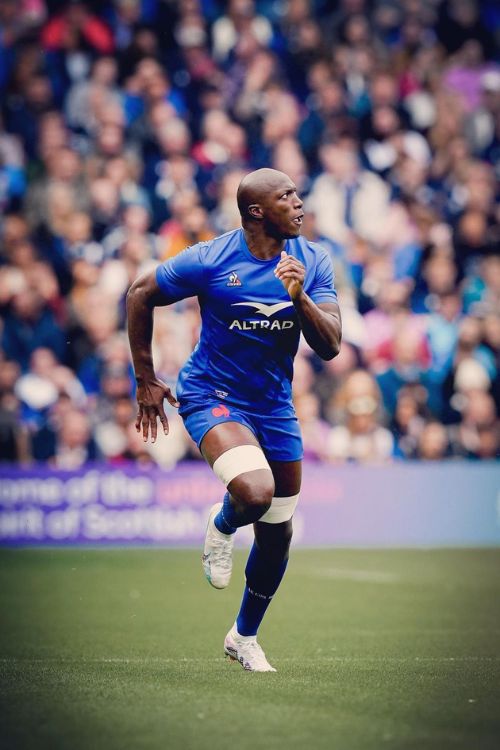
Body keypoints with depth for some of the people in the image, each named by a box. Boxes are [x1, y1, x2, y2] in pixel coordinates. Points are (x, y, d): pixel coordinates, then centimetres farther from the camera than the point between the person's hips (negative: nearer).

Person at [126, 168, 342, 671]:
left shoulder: (312, 262, -4)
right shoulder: (210, 260, -16)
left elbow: (329, 346, -9)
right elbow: (140, 295, -2)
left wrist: (299, 298, -27)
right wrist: (146, 380, 1)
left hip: (274, 405, 5)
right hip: (212, 396, -5)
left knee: (277, 532, 9)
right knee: (254, 492, -32)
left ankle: (244, 636, 32)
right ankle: (221, 526, 7)